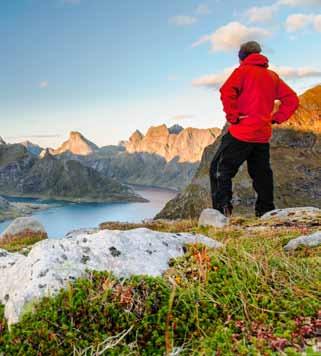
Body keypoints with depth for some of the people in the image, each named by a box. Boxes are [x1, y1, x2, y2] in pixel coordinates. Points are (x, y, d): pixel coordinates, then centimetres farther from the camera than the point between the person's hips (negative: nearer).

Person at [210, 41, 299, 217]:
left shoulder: (243, 71, -1)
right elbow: (292, 100, 15)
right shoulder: (273, 76, 17)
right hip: (263, 135, 6)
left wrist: (232, 116, -12)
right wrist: (276, 117, 11)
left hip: (241, 133, -6)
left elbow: (227, 92, -20)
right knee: (261, 173, 15)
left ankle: (222, 209, -14)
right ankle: (266, 212, 18)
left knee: (220, 169, -2)